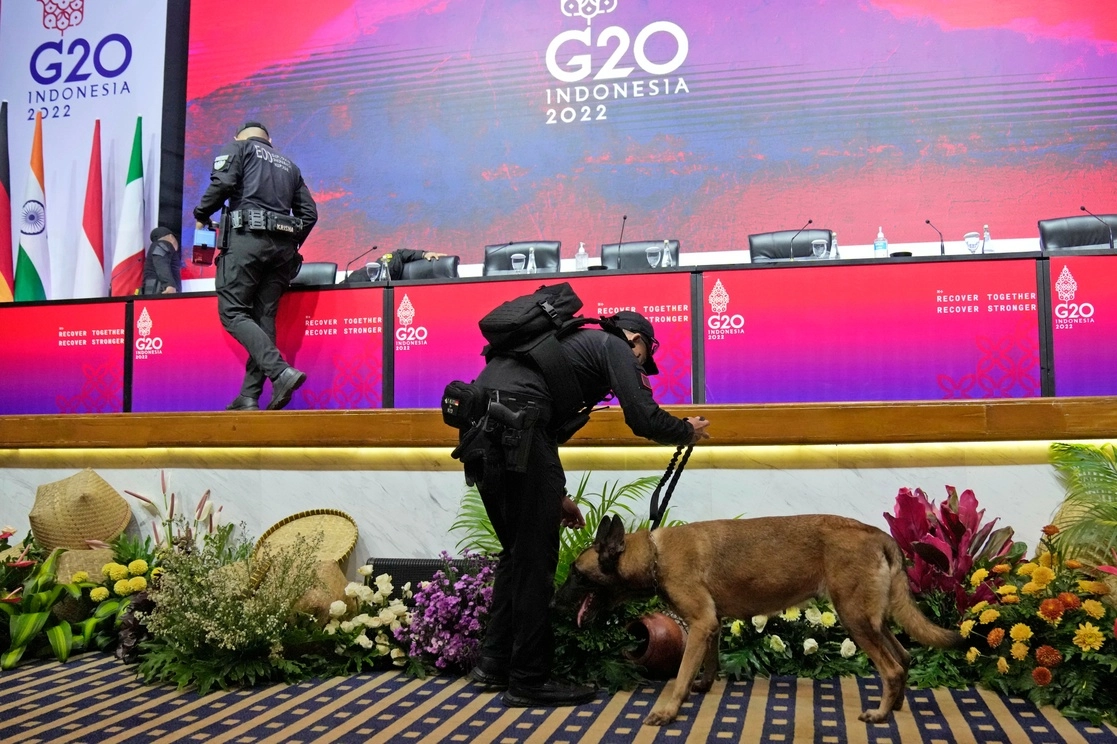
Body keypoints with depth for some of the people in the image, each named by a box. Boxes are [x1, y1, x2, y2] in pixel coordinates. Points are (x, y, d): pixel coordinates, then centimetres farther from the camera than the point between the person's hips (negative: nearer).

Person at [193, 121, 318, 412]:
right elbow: (309, 213, 18)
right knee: (264, 317, 3)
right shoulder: (289, 164, 27)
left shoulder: (238, 147, 13)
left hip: (248, 237, -5)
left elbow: (223, 183, -6)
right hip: (283, 246, 6)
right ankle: (249, 398, -1)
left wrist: (202, 215, 8)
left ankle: (281, 372, -25)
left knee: (232, 311, -6)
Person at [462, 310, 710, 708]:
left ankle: (495, 661, 26)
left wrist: (557, 495, 36)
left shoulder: (574, 342, 34)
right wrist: (688, 431, 19)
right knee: (536, 555, 0)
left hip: (477, 422, 9)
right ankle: (529, 681, 8)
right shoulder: (615, 346, 10)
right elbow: (644, 420, -2)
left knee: (517, 551, 19)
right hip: (514, 420, -9)